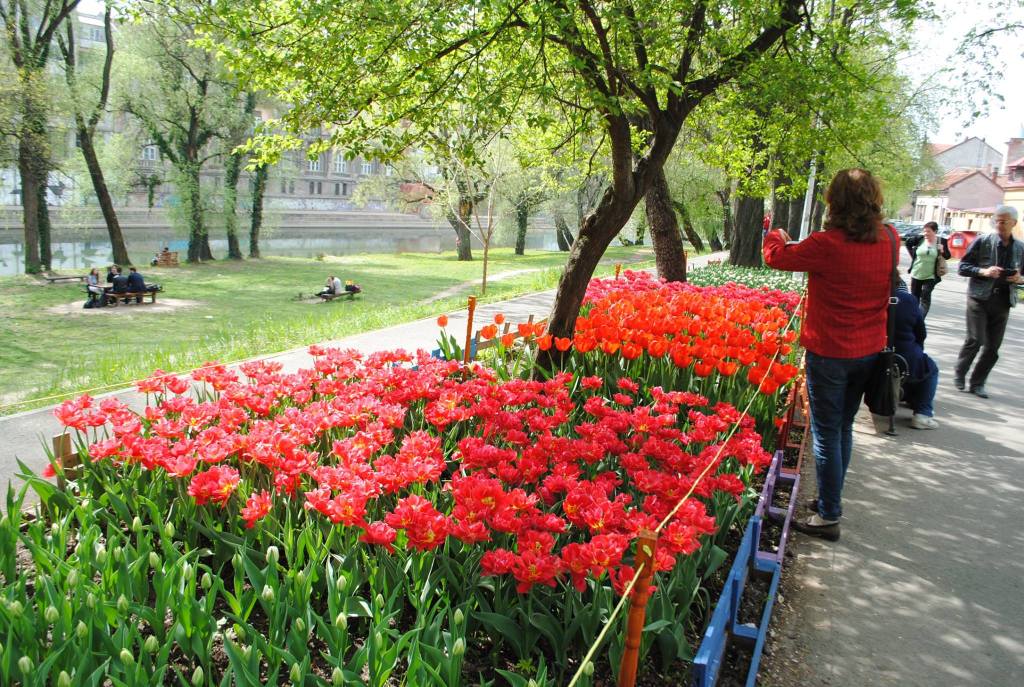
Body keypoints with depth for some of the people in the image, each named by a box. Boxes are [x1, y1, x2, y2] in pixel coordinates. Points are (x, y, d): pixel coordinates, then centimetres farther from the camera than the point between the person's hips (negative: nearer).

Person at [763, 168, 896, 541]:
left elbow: (776, 256, -7)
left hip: (829, 353, -6)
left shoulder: (828, 245, -22)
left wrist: (776, 236, 13)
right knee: (844, 428, 19)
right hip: (869, 351, 6)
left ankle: (829, 517, 13)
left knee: (827, 433, 4)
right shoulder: (890, 240, -4)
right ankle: (830, 499, 35)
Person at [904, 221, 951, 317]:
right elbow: (908, 242, 13)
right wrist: (912, 255, 6)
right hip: (916, 274, 3)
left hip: (930, 276, -3)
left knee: (925, 298, -12)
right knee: (914, 297, 12)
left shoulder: (941, 241, -8)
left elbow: (948, 256, 2)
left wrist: (943, 251, -19)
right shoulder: (920, 239, -6)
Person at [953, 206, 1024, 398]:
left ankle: (977, 384, 17)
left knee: (993, 348, 3)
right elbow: (963, 267, -1)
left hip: (1003, 303, 3)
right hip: (979, 298, -3)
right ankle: (959, 375, 12)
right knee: (975, 340, -11)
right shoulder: (982, 241, -2)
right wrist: (983, 271, -17)